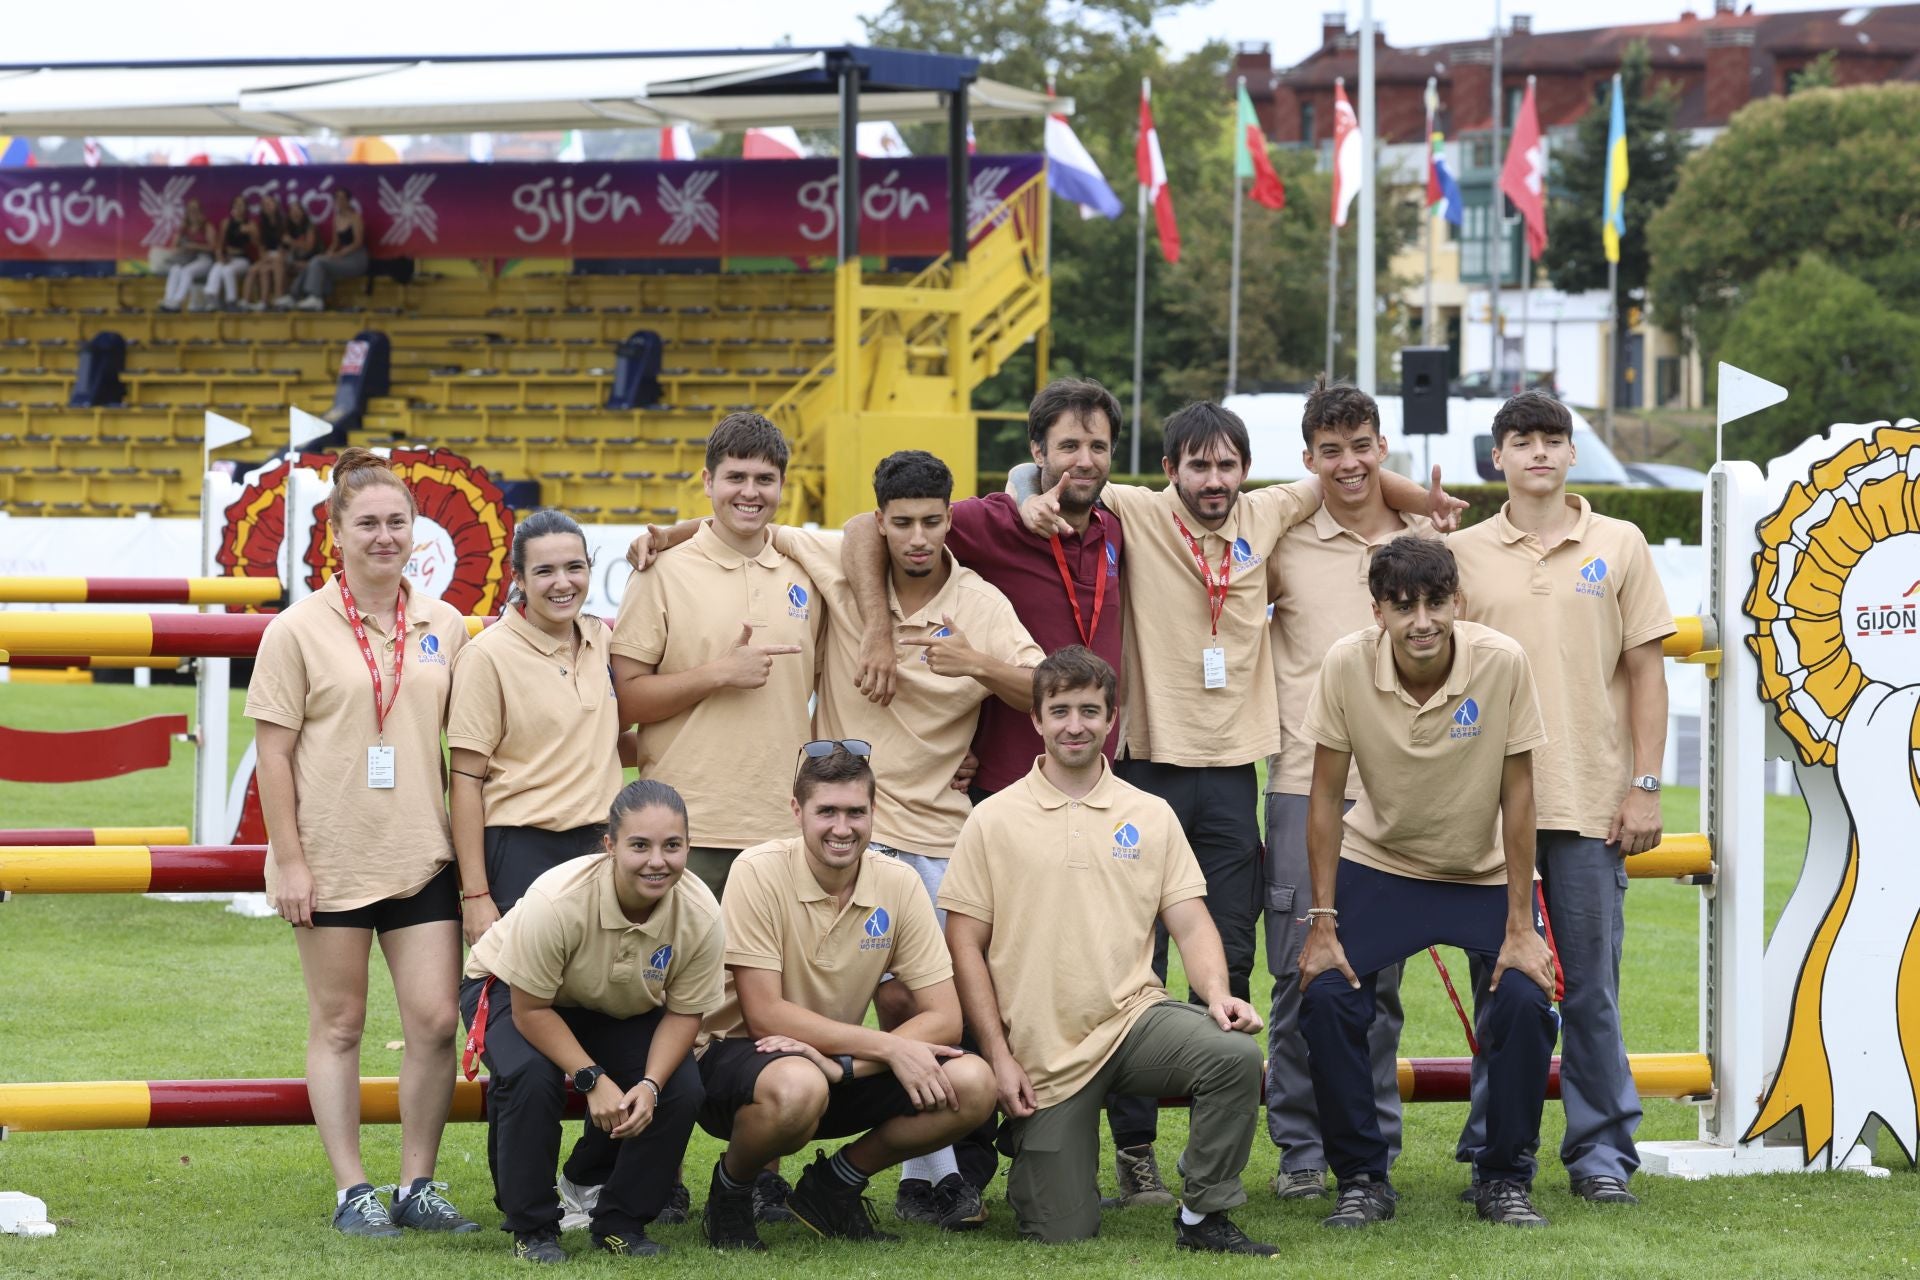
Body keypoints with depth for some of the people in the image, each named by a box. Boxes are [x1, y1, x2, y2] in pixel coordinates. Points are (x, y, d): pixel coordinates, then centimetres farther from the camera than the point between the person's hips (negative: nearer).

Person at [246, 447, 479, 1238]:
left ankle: (418, 1186, 10)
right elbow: (273, 751, -5)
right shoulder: (299, 631, -4)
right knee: (338, 1025, 5)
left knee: (436, 1020, -2)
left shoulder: (444, 628, 7)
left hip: (423, 858, 3)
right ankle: (352, 1193, 10)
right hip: (331, 859, -3)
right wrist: (287, 859, -9)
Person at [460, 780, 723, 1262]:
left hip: (624, 1011, 4)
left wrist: (649, 1085, -29)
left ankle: (621, 1222, 2)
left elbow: (683, 1013, -13)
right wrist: (592, 1080, -33)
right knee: (530, 1076, -34)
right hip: (513, 990, -4)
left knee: (682, 1090, -19)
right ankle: (531, 1226, -13)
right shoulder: (557, 900, -38)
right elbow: (530, 1009, -28)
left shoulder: (700, 915, -26)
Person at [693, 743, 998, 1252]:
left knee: (972, 1085, -19)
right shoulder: (760, 872, -17)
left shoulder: (899, 884, -6)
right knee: (798, 1086, -40)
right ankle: (731, 1188, -5)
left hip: (846, 1074, 5)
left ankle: (834, 1184, 5)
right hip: (739, 1055, -5)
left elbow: (944, 1018, -8)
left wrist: (843, 1065, -24)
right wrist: (888, 1047, -26)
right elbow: (764, 1015, -20)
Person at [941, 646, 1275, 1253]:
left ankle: (1203, 1217, -13)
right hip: (1042, 1050, -2)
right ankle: (1022, 1142, 29)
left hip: (1134, 1019, 2)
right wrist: (999, 1056, -6)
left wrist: (1217, 993, -15)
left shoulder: (1151, 816, 10)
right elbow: (965, 946, 1)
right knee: (1062, 1232, -6)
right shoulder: (993, 821, 2)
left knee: (1235, 1053, -30)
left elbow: (1190, 924, 7)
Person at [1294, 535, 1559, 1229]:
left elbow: (1516, 793, -13)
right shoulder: (1346, 666, -19)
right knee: (1325, 996, -19)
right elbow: (1326, 798, -10)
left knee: (1525, 1001, -21)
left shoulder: (1502, 662, -21)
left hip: (1484, 872, -1)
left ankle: (1505, 1179, -1)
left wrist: (1520, 927, -14)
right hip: (1378, 864, 1)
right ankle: (1361, 1180, -2)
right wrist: (1323, 924, -13)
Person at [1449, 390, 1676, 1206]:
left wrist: (1645, 786, -2)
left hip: (1592, 802, -1)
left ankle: (1602, 1153, 8)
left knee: (1591, 987, 2)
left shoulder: (1619, 547, 5)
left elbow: (1645, 670, 5)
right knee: (1500, 987, 4)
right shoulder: (1462, 554, 6)